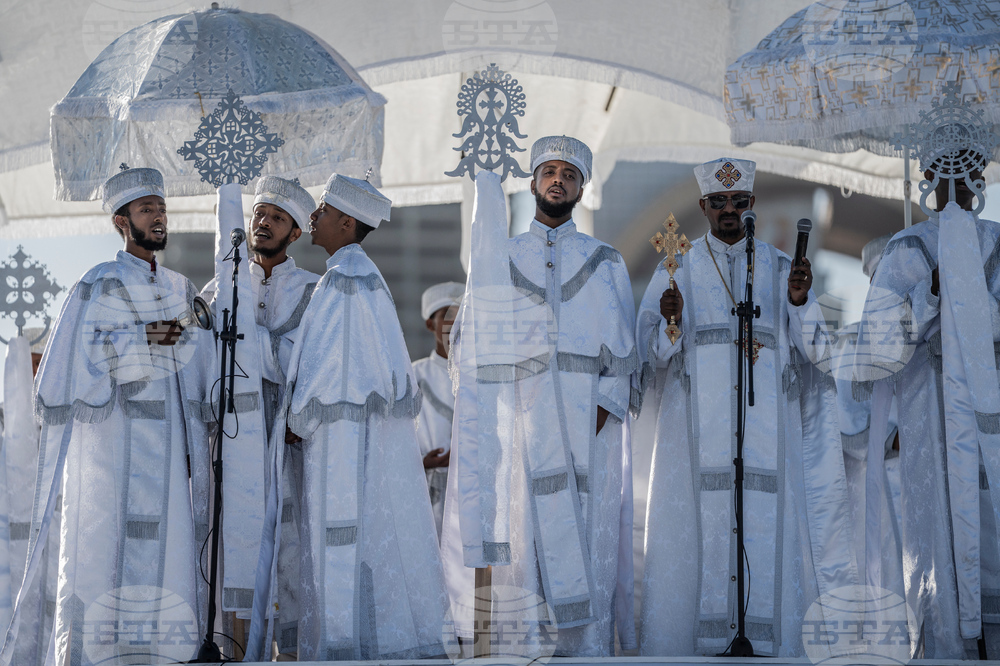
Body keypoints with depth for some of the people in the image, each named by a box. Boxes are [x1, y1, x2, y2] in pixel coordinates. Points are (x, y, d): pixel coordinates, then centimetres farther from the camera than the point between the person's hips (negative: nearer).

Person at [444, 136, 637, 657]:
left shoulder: (606, 263, 14)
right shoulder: (500, 258, 16)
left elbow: (622, 349, 6)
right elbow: (469, 346, 13)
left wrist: (605, 407, -7)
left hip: (585, 422, 0)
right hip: (519, 416, 0)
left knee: (586, 540, -5)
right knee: (522, 537, -6)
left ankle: (586, 649, -4)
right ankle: (525, 650, -5)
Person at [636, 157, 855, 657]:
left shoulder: (780, 268, 10)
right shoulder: (676, 268, 8)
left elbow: (815, 351, 3)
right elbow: (653, 358, 4)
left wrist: (799, 303, -14)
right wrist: (670, 323, -16)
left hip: (767, 429, 1)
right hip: (698, 428, -1)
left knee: (769, 526, -5)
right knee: (702, 527, -6)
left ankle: (770, 642, 1)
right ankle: (701, 641, -1)